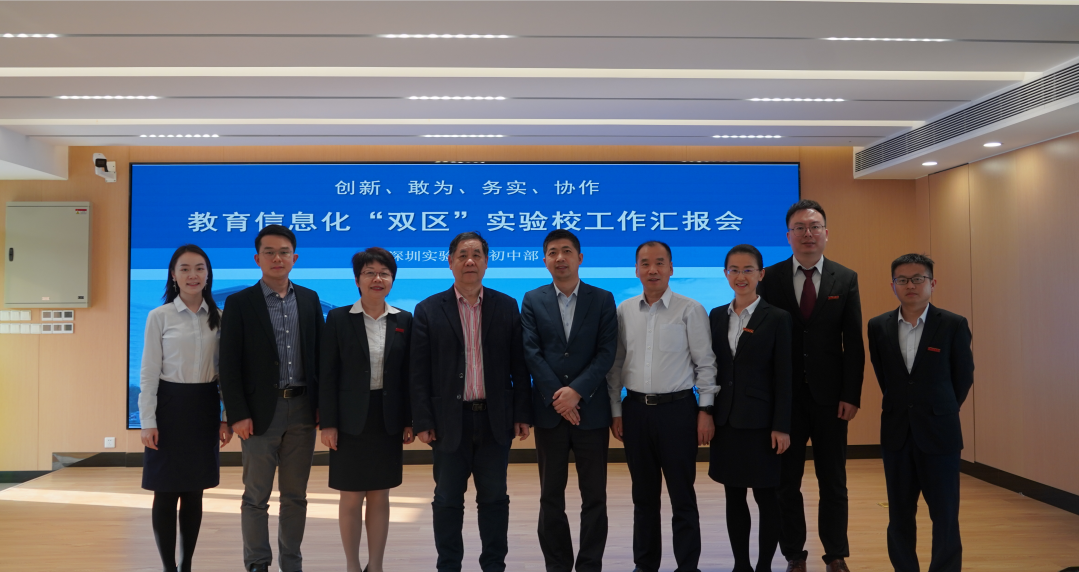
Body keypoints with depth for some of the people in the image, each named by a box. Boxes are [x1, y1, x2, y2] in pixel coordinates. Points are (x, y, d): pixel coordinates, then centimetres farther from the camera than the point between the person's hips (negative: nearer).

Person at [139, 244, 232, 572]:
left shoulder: (218, 318, 4)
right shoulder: (159, 317, -3)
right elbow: (149, 372, -4)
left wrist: (226, 417, 4)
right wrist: (148, 421, -9)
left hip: (204, 409, 3)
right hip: (169, 406, -3)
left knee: (194, 493, 10)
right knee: (166, 493, 2)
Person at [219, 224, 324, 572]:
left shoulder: (310, 299, 8)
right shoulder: (239, 303, -2)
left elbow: (320, 355, 9)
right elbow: (229, 365, -5)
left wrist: (322, 404, 3)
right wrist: (238, 414, -11)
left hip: (302, 410, 3)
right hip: (261, 411, -3)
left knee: (295, 495, 11)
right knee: (256, 496, 5)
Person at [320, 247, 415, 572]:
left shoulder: (404, 320, 4)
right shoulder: (339, 318, -3)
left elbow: (408, 374, 5)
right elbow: (327, 374, -4)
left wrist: (410, 420, 2)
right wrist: (327, 423, -9)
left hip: (388, 420, 2)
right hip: (351, 420, -2)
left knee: (380, 497, 9)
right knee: (351, 498, 5)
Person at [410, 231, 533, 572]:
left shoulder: (506, 307, 4)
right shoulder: (429, 310, 1)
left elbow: (519, 366, 3)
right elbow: (419, 373, -2)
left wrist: (522, 414, -1)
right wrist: (423, 422, -6)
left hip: (495, 419, 1)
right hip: (450, 421, -1)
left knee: (494, 499, 10)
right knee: (447, 500, 8)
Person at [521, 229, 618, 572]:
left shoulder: (603, 299, 4)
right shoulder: (532, 301, 5)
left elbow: (606, 352, -4)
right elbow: (531, 352, -3)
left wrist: (576, 391, -16)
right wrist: (557, 396, -13)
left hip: (591, 409, 0)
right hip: (549, 410, 1)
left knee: (594, 496, 5)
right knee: (551, 496, 8)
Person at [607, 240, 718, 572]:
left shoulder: (691, 310, -5)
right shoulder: (624, 311, 5)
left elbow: (705, 364, -3)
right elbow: (615, 364, 8)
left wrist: (705, 411, -7)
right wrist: (616, 411, 6)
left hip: (677, 409, -3)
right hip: (635, 410, 3)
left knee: (682, 496, 5)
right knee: (643, 495, 14)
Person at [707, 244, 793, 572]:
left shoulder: (777, 319, -5)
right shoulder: (716, 316, 8)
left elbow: (784, 378, -7)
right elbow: (712, 369, 9)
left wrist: (781, 427, -11)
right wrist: (707, 414, 5)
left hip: (760, 422, -4)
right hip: (725, 420, 4)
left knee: (765, 497, 4)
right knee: (734, 497, 11)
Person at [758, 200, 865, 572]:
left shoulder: (846, 279, 1)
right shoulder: (771, 278, -1)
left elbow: (854, 344, 0)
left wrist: (851, 396, -6)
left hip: (829, 395, 1)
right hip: (784, 396, 0)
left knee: (833, 482, 11)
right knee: (786, 482, 9)